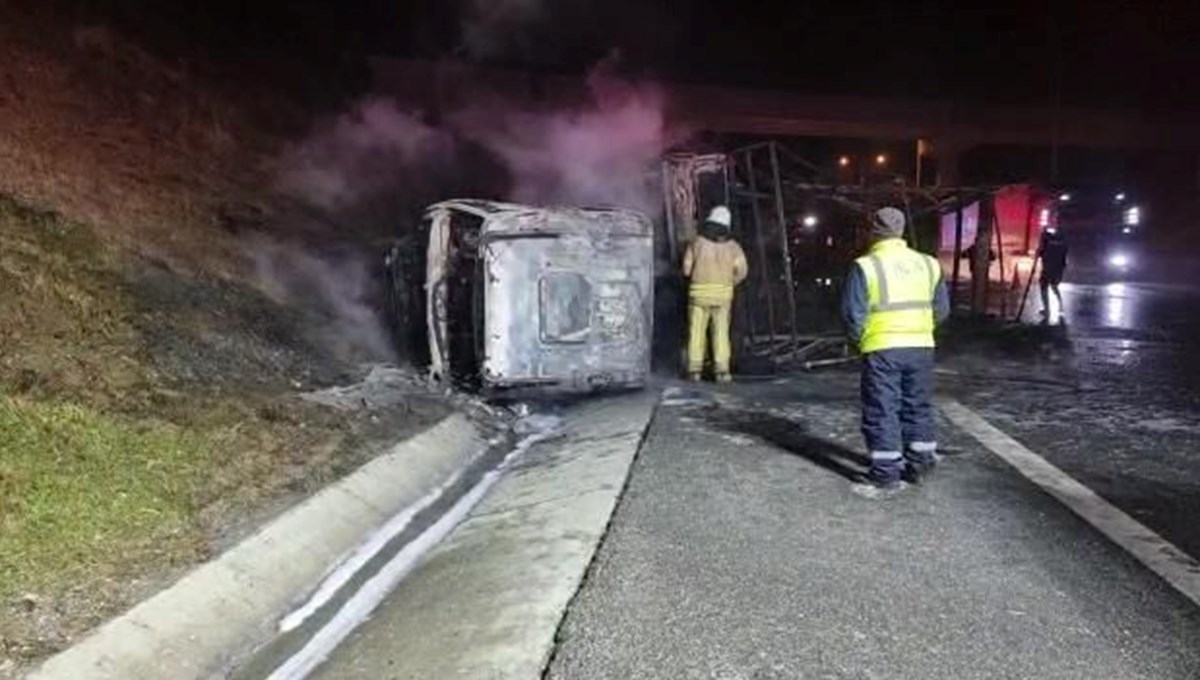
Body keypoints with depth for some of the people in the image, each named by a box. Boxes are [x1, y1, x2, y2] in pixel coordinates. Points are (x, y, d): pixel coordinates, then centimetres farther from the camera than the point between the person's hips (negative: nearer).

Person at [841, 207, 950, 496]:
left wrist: (859, 340, 5)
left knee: (882, 412, 2)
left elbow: (853, 314, -11)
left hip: (882, 350, -5)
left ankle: (885, 477, 4)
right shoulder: (927, 263, 6)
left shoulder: (865, 266, -10)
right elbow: (941, 309, 9)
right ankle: (919, 466, 27)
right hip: (921, 348, 5)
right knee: (918, 407, 18)